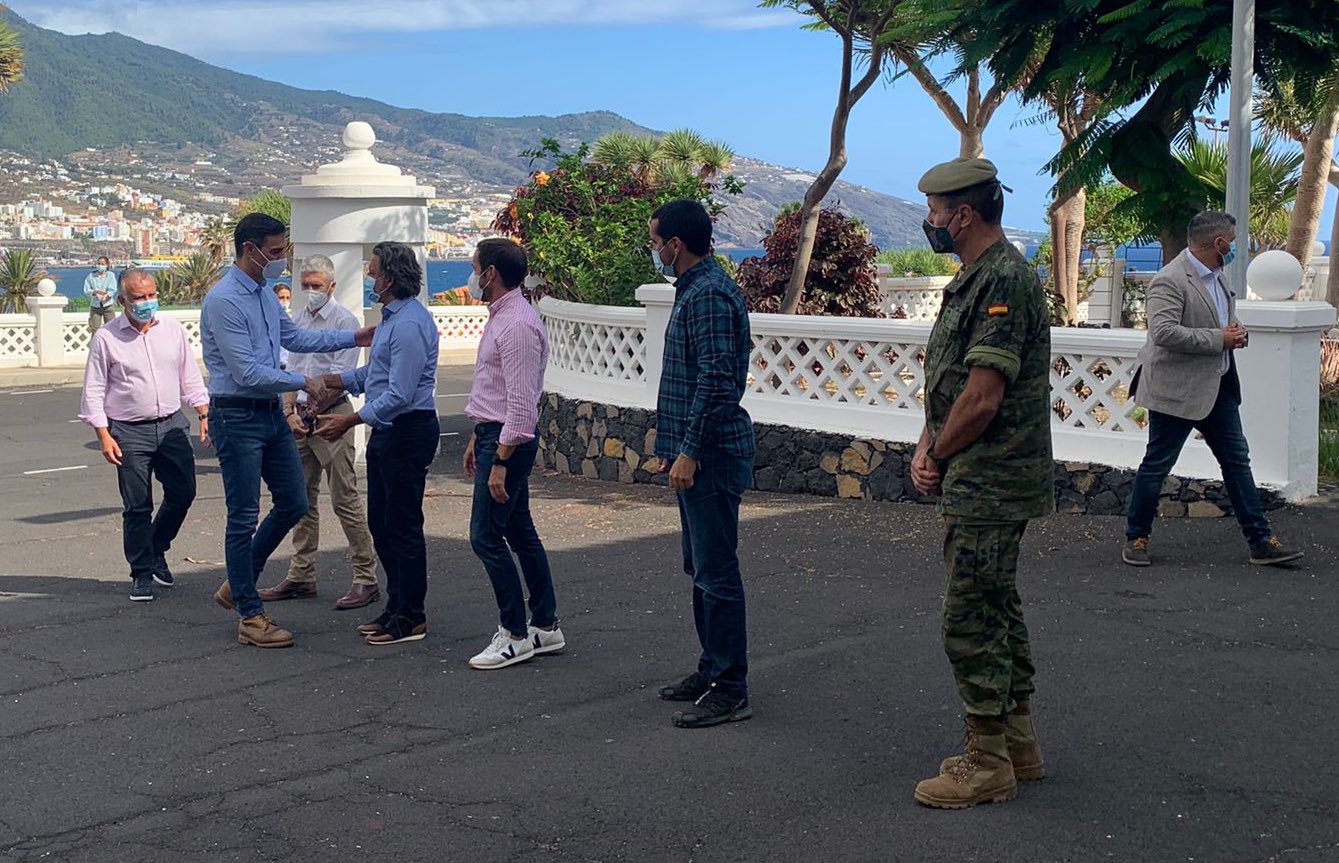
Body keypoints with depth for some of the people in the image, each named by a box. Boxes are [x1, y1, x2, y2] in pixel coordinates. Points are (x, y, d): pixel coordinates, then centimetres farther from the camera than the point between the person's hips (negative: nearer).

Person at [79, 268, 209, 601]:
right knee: (137, 507, 0)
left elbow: (190, 377, 14)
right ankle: (141, 573, 12)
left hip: (172, 424, 4)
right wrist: (103, 435, -8)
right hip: (129, 432, -3)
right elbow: (94, 391, -2)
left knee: (183, 492, 6)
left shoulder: (173, 330, 6)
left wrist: (204, 414, 8)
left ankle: (156, 550, 30)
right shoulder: (106, 338, -4)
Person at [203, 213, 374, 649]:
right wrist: (304, 383, -15)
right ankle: (251, 617, 9)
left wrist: (353, 338, 19)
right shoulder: (224, 300, -18)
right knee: (244, 517, 0)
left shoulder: (265, 294, 11)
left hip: (271, 414, 9)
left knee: (293, 504, 13)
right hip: (237, 417, -9)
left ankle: (237, 585, 28)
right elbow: (246, 372, -21)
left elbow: (295, 338, 25)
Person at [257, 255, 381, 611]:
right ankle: (301, 576, 19)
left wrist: (314, 408, -10)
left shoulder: (344, 321, -7)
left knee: (346, 499, -7)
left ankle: (366, 579, -4)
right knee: (302, 499, 11)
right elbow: (291, 371, 15)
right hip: (299, 418, 7)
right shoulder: (298, 321, 15)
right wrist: (290, 412, 2)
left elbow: (341, 375, -12)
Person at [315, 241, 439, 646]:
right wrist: (326, 383, 22)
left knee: (403, 526, -3)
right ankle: (396, 607, 25)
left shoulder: (409, 324, -20)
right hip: (386, 431, 11)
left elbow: (399, 393, -25)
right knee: (380, 523, 15)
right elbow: (373, 373, 25)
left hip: (408, 431, -11)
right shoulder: (391, 317, 15)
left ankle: (410, 618, 6)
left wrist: (350, 421, -22)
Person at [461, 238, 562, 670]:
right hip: (495, 435, 11)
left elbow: (521, 402, -23)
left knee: (486, 536, -7)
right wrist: (477, 437, 23)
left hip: (509, 441, -11)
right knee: (520, 533, 14)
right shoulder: (500, 317, 14)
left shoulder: (517, 325, -19)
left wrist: (501, 461, -24)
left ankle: (515, 635, 1)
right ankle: (545, 626, 21)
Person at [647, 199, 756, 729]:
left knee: (716, 572, -6)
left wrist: (690, 452, -22)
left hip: (711, 455, -11)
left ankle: (729, 691, -1)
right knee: (700, 567, 17)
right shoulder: (694, 289, 16)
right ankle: (712, 670, 26)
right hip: (696, 453, 11)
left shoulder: (709, 295, -17)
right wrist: (671, 444, 23)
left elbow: (717, 380, -23)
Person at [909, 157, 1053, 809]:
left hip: (987, 486, -11)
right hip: (985, 485, 11)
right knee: (997, 610, 16)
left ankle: (987, 764, 5)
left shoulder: (1002, 280, -19)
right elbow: (948, 380, 17)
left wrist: (938, 456, -9)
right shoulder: (975, 278, 15)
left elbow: (982, 397, -23)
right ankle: (1017, 744, 26)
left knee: (972, 619, -4)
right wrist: (926, 447, 2)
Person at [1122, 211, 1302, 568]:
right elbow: (1163, 332, -29)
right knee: (1156, 465, 2)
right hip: (1178, 390, -9)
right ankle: (1136, 538, 16)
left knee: (1237, 460, 10)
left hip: (1218, 387, 9)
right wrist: (1219, 338, -22)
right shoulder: (1170, 281, -19)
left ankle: (1261, 541, 16)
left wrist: (1236, 331, 4)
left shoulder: (1216, 276, 11)